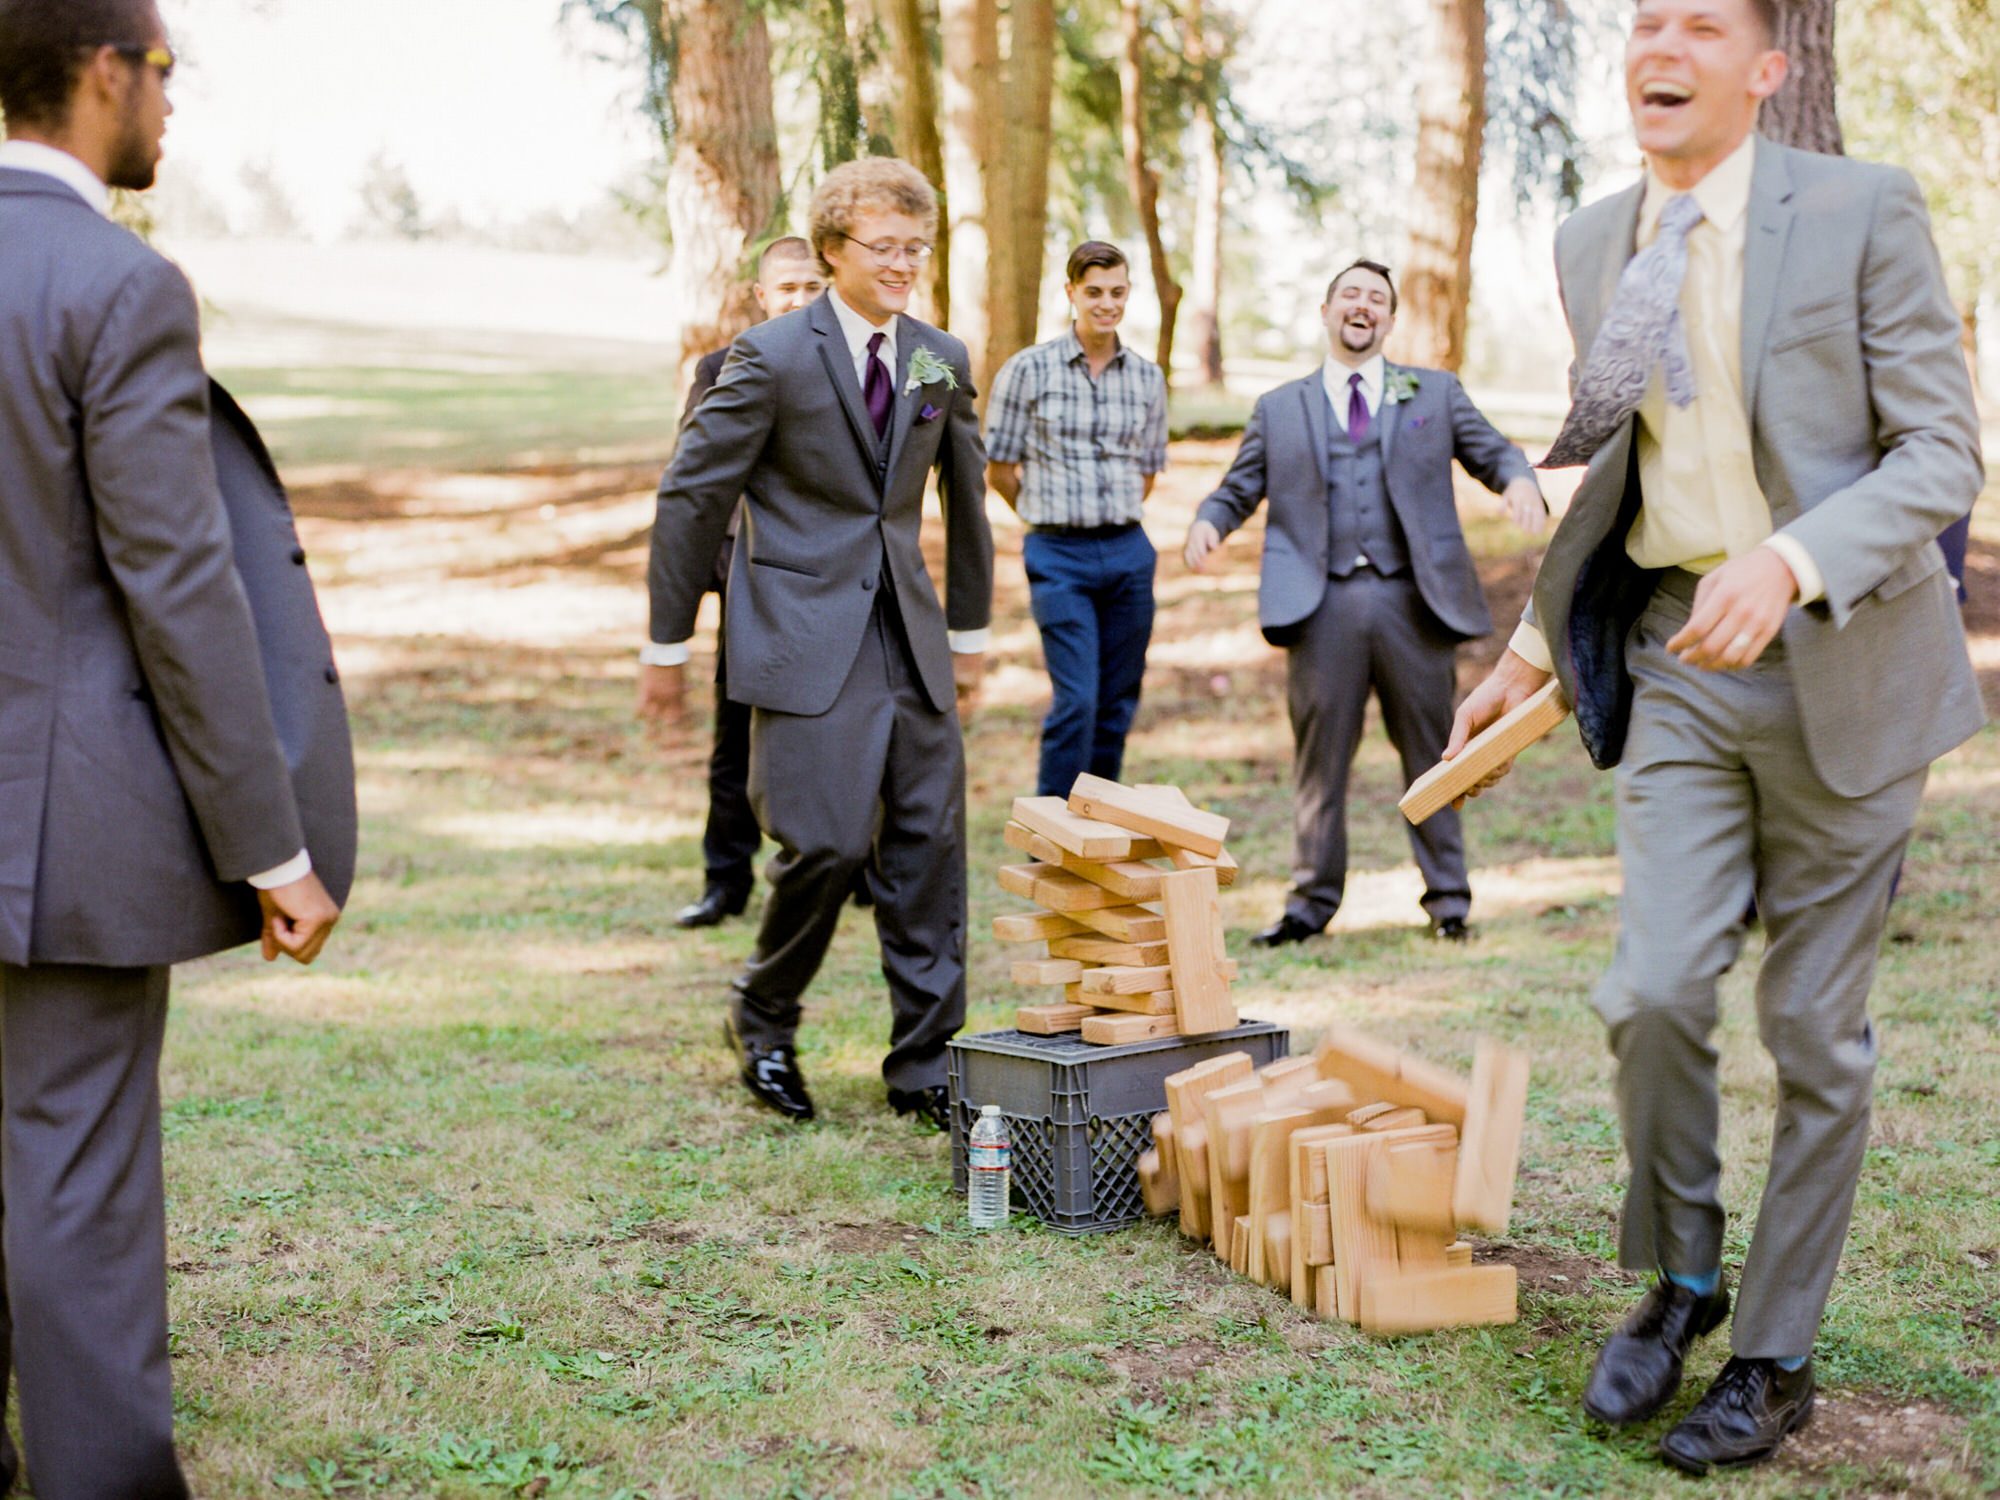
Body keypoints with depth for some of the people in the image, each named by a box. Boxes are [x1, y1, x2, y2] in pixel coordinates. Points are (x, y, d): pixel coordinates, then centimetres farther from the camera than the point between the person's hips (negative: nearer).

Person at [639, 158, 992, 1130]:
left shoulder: (941, 360, 9)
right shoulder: (772, 357, -7)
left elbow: (965, 494, 21)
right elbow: (691, 497, -3)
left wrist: (969, 630, 23)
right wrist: (667, 646, -2)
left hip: (909, 635, 5)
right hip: (807, 638, -5)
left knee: (929, 843, 2)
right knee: (826, 842, -11)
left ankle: (924, 1066, 11)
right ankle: (763, 1019, 17)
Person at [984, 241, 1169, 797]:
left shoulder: (1148, 377, 7)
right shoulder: (1029, 370, -3)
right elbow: (999, 470, 4)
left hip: (1129, 552, 4)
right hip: (1059, 557, -4)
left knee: (1118, 703, 8)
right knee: (1076, 700, -10)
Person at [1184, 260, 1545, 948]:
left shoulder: (1435, 393, 15)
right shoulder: (1280, 408, 15)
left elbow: (1493, 452, 12)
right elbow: (1239, 489, 13)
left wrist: (1519, 480, -11)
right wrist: (1209, 521, -9)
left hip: (1414, 599, 0)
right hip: (1322, 604, 0)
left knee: (1431, 752, 5)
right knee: (1319, 756, 3)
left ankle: (1447, 897, 14)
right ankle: (1312, 900, 11)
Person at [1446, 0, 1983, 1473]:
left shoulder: (1862, 210, -7)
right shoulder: (1594, 246, 8)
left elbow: (1942, 454, -11)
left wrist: (1788, 564, -26)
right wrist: (1536, 643, 16)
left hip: (1840, 657, -3)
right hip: (1676, 657, 3)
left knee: (1816, 1029, 4)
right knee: (1655, 991, -10)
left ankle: (1777, 1354, 20)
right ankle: (1680, 1280, 17)